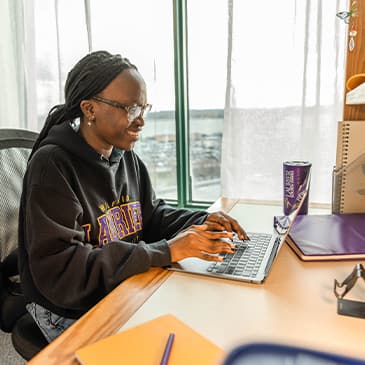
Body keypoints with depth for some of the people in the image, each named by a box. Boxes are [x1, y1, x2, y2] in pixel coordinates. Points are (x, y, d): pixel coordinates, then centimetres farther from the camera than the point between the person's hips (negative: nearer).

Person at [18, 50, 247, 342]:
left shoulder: (128, 157, 2)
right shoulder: (52, 166, -21)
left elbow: (152, 215, 11)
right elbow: (58, 272, -26)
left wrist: (202, 222, -8)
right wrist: (165, 251, -30)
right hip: (73, 315, -6)